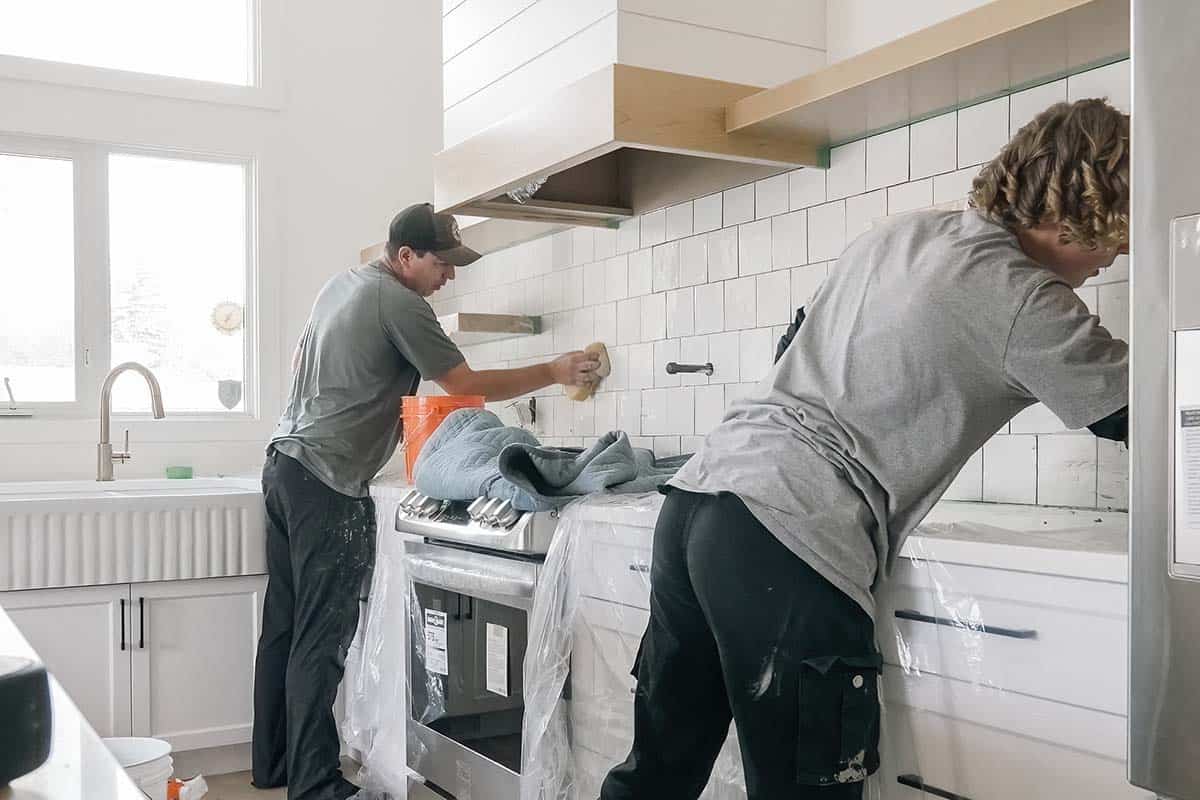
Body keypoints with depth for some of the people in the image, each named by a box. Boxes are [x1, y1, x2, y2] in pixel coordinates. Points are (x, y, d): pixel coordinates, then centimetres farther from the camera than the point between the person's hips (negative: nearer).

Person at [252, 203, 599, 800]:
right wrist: (553, 373, -1)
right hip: (329, 482, -9)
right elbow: (466, 385, -9)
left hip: (284, 463, 9)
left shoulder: (341, 284, 14)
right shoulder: (400, 304, -12)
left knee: (285, 625, 14)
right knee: (321, 641, -6)